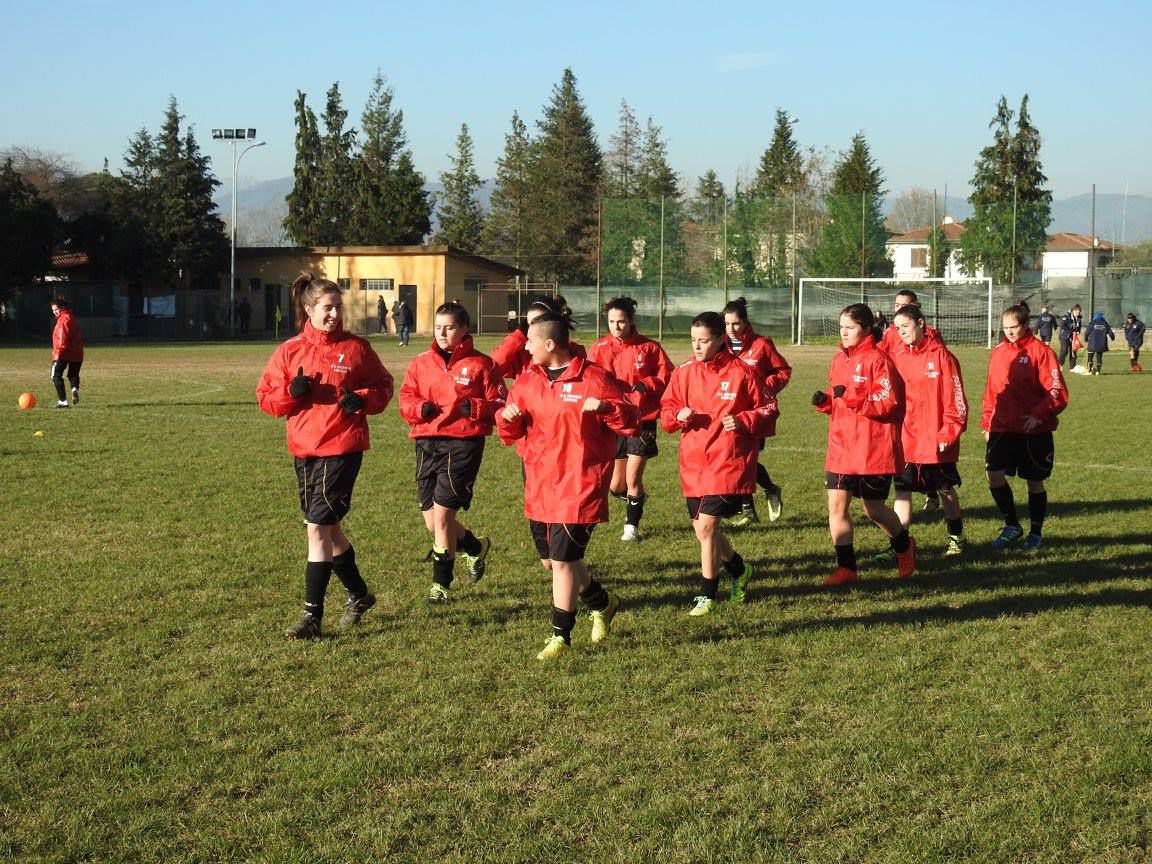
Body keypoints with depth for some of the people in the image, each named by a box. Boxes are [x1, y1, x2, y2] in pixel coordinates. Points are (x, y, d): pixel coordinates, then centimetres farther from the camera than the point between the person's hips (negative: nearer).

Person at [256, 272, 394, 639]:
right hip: (303, 450, 4)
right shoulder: (290, 351, 4)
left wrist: (361, 400, -12)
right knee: (329, 527, 15)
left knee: (318, 526, -11)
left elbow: (383, 386, 8)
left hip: (342, 448, -4)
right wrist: (291, 392, -14)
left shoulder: (356, 348, -1)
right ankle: (358, 595, 36)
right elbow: (265, 396, 5)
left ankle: (312, 615, -6)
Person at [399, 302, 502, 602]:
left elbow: (498, 405, 0)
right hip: (427, 443, 5)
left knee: (442, 515, -9)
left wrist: (474, 408, -18)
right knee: (432, 522, 8)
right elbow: (406, 400, 10)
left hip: (463, 444, -5)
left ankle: (441, 583, 8)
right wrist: (421, 408, -11)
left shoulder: (480, 365, -1)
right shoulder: (421, 363, 9)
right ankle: (475, 547, 38)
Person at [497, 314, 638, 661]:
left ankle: (560, 635, 6)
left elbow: (631, 424, -7)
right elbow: (511, 433, 15)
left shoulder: (594, 379, -8)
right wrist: (507, 418, -8)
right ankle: (602, 602, 37)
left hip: (579, 486, -7)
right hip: (539, 486, 7)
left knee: (563, 559, -8)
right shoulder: (527, 381, 9)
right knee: (551, 559, 14)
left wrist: (606, 407, -25)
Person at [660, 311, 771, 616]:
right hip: (693, 464, 5)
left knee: (706, 525, -13)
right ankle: (739, 570, 41)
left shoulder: (742, 373, -6)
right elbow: (666, 411, 11)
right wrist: (678, 415, -10)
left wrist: (743, 421, -16)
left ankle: (707, 595, 2)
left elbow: (767, 410, 1)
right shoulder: (683, 373, 5)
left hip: (729, 462, -5)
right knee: (702, 528, 12)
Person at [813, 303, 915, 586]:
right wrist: (824, 401, -1)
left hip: (872, 450, -6)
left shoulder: (877, 359, -12)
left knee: (874, 509, 6)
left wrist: (851, 396, -26)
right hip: (841, 448, 6)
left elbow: (888, 403, -18)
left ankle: (904, 547, 34)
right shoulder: (839, 360, 10)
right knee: (837, 505, -2)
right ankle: (846, 567, 7)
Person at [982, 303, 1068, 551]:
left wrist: (1039, 415, -24)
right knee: (994, 474, -10)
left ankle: (1035, 533, 22)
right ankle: (1011, 525, 8)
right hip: (1002, 428, 4)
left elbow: (1058, 392, -12)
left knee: (1034, 482, 6)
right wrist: (987, 423, 15)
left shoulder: (1040, 351, -8)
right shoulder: (998, 353, 8)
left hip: (1034, 431, -4)